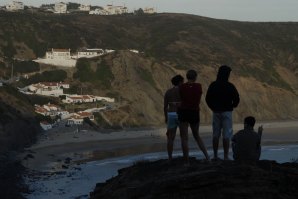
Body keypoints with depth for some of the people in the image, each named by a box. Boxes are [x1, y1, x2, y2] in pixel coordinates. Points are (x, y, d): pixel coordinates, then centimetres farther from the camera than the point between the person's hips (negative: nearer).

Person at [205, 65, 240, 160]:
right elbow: (236, 99, -10)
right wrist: (232, 106, 8)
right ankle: (226, 156, -2)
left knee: (216, 135, 11)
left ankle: (215, 155, 12)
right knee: (226, 135, 0)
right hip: (226, 112, -4)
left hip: (216, 112, 4)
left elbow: (207, 98, 3)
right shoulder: (230, 86, -10)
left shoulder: (213, 85, 1)